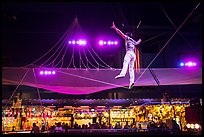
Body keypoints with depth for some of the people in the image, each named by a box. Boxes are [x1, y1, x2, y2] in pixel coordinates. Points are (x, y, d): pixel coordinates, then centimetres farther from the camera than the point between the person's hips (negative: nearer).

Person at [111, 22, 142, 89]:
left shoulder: (127, 38, 12)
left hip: (129, 53, -8)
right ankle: (131, 81, -9)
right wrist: (139, 41, 76)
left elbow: (121, 33, 0)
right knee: (131, 68, 4)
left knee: (125, 63, -32)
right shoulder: (133, 41, 31)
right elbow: (137, 43, 54)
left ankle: (122, 74, -59)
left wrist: (115, 28, -2)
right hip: (133, 55, 8)